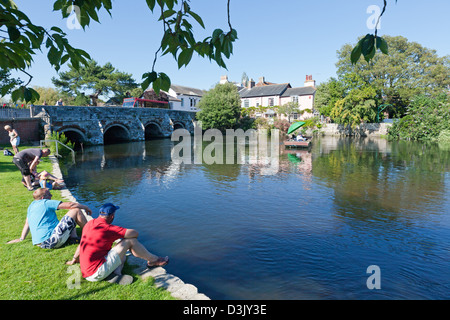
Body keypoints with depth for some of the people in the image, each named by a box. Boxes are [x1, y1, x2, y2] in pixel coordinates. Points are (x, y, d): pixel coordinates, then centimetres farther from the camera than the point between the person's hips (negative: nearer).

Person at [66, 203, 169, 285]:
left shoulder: (89, 224, 7)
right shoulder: (108, 228, -17)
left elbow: (81, 243, 23)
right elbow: (135, 233, -14)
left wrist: (74, 259, 38)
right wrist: (126, 236, 10)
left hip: (85, 273, 9)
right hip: (96, 273, -9)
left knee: (122, 255, 23)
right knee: (130, 241, -7)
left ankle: (115, 274, -5)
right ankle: (154, 260, 8)